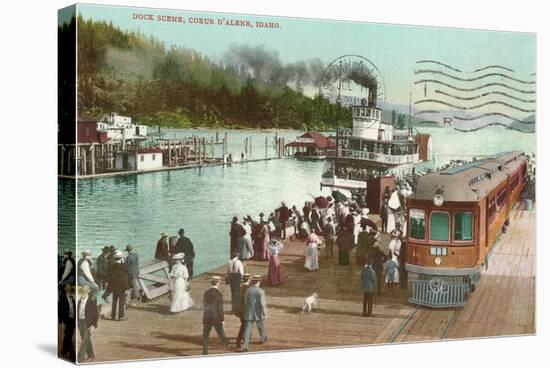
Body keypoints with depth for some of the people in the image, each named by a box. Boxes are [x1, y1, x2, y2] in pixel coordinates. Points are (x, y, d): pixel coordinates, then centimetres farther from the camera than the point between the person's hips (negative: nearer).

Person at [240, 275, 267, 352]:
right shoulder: (260, 292, -18)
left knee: (247, 329, 1)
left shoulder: (248, 290, -6)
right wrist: (265, 313, -6)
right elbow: (263, 304, -18)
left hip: (249, 314, 2)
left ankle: (245, 346, -9)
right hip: (258, 313, -2)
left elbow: (245, 302, 5)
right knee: (261, 326, 24)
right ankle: (262, 338, 49)